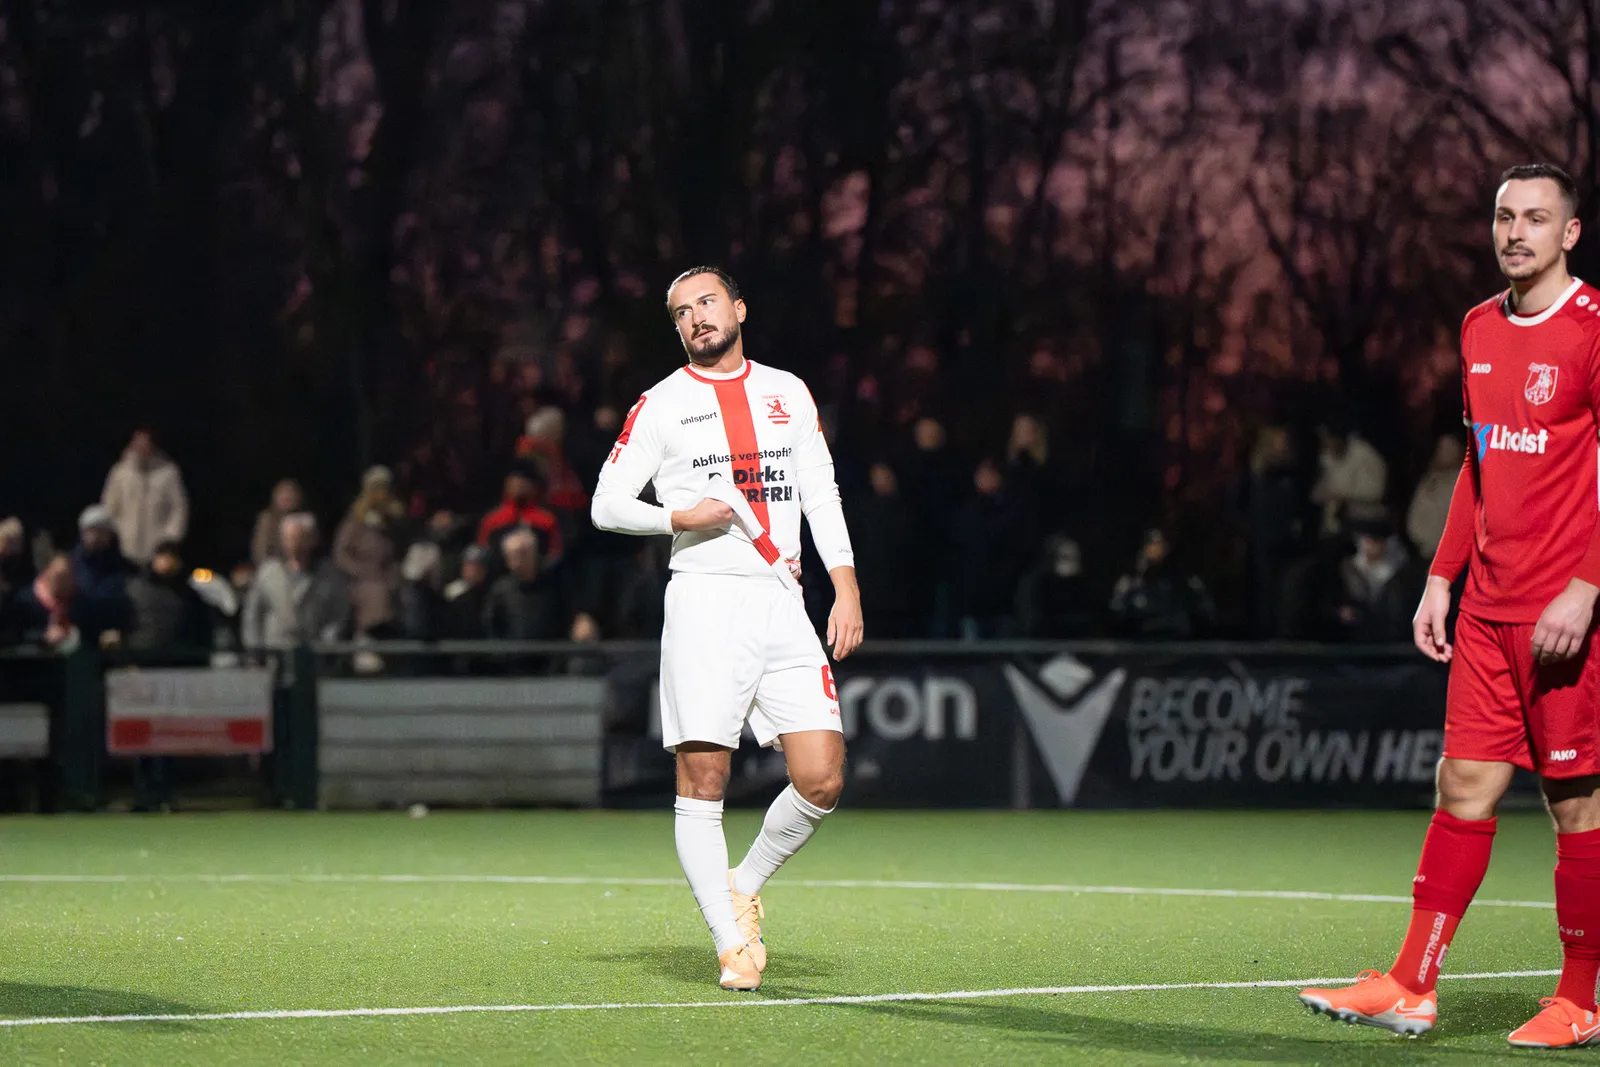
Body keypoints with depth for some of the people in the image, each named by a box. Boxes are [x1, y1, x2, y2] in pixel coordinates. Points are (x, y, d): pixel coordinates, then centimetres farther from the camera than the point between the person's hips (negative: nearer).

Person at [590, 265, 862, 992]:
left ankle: (746, 885, 19)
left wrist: (846, 590, 5)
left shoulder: (788, 393, 15)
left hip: (782, 602, 3)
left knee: (822, 779, -6)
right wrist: (678, 518, -11)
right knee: (702, 782, -7)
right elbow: (606, 503, 5)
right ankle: (733, 944, 1)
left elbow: (822, 497, 15)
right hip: (705, 599, -3)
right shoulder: (661, 405, 6)